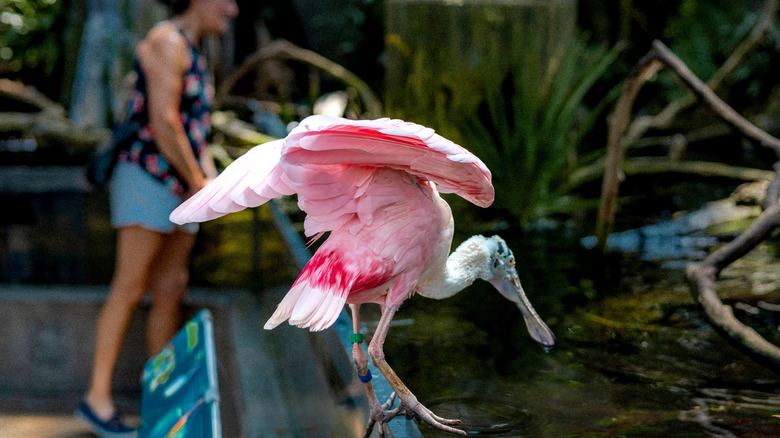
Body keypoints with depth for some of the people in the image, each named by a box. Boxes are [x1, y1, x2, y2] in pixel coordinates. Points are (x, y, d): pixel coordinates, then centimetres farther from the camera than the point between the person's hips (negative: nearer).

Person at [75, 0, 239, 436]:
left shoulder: (194, 53, 19)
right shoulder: (167, 40, -10)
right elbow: (163, 121, -19)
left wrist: (212, 178, 5)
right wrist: (197, 182, -13)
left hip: (181, 188, 9)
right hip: (148, 176, -9)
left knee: (171, 290, 6)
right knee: (130, 289, -8)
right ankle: (98, 397, 0)